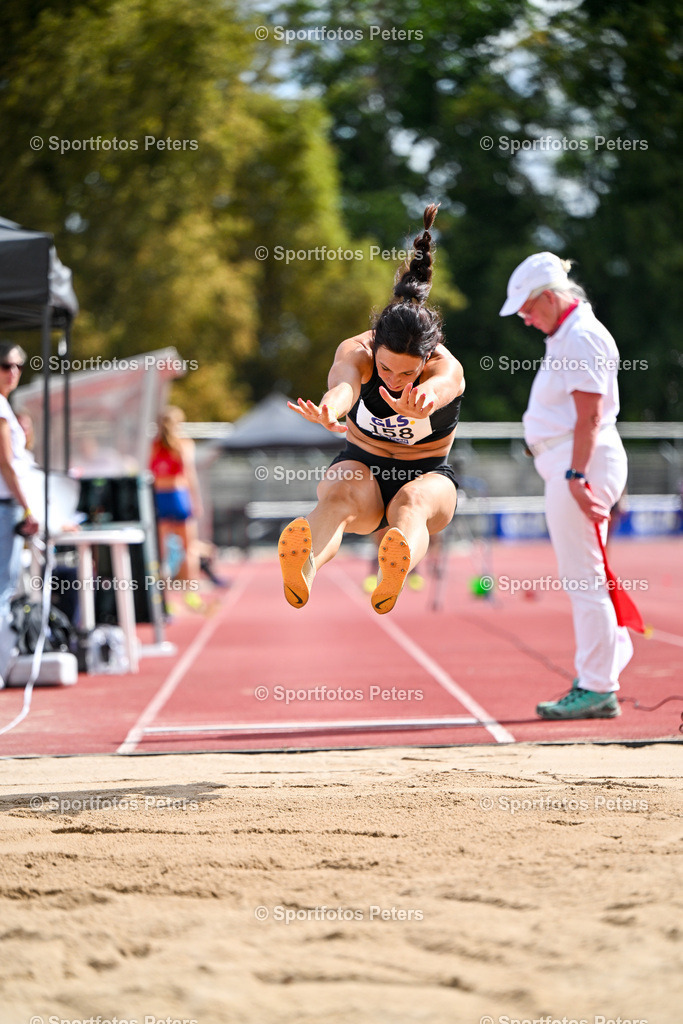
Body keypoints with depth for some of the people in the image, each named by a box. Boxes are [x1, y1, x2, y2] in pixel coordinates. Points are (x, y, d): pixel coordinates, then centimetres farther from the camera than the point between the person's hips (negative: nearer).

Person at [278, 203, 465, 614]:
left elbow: (435, 388, -50)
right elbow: (344, 382, -45)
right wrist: (329, 409, -71)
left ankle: (396, 574, -73)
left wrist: (414, 404, -77)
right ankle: (305, 569, -69)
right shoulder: (357, 351, -20)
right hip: (362, 465, 1)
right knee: (339, 495, -36)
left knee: (414, 500, -38)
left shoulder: (448, 369, -23)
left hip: (429, 473, -1)